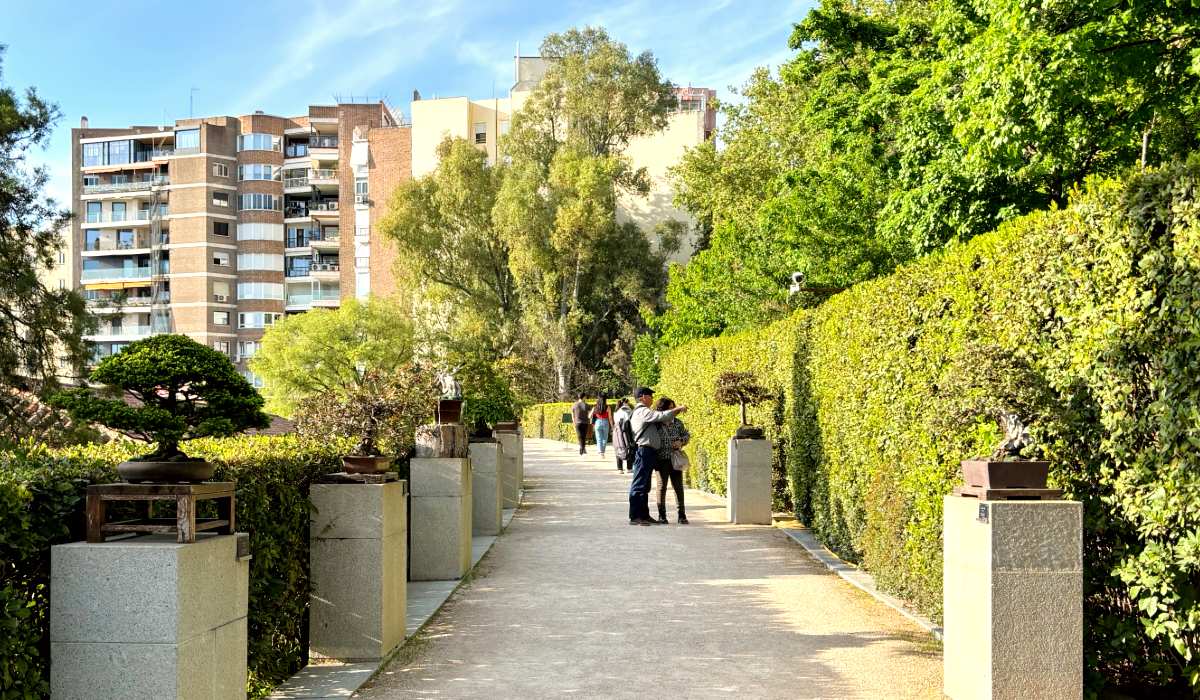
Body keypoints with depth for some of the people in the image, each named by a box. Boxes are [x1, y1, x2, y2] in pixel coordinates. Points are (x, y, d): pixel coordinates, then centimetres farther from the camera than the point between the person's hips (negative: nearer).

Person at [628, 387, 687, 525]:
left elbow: (658, 418, 20)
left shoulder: (642, 412, 22)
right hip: (644, 451, -11)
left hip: (647, 453, 11)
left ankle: (644, 515, 19)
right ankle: (634, 517, -6)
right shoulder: (642, 411, -12)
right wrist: (677, 409, -11)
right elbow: (661, 416, -22)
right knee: (639, 485, -8)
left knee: (644, 486, 13)